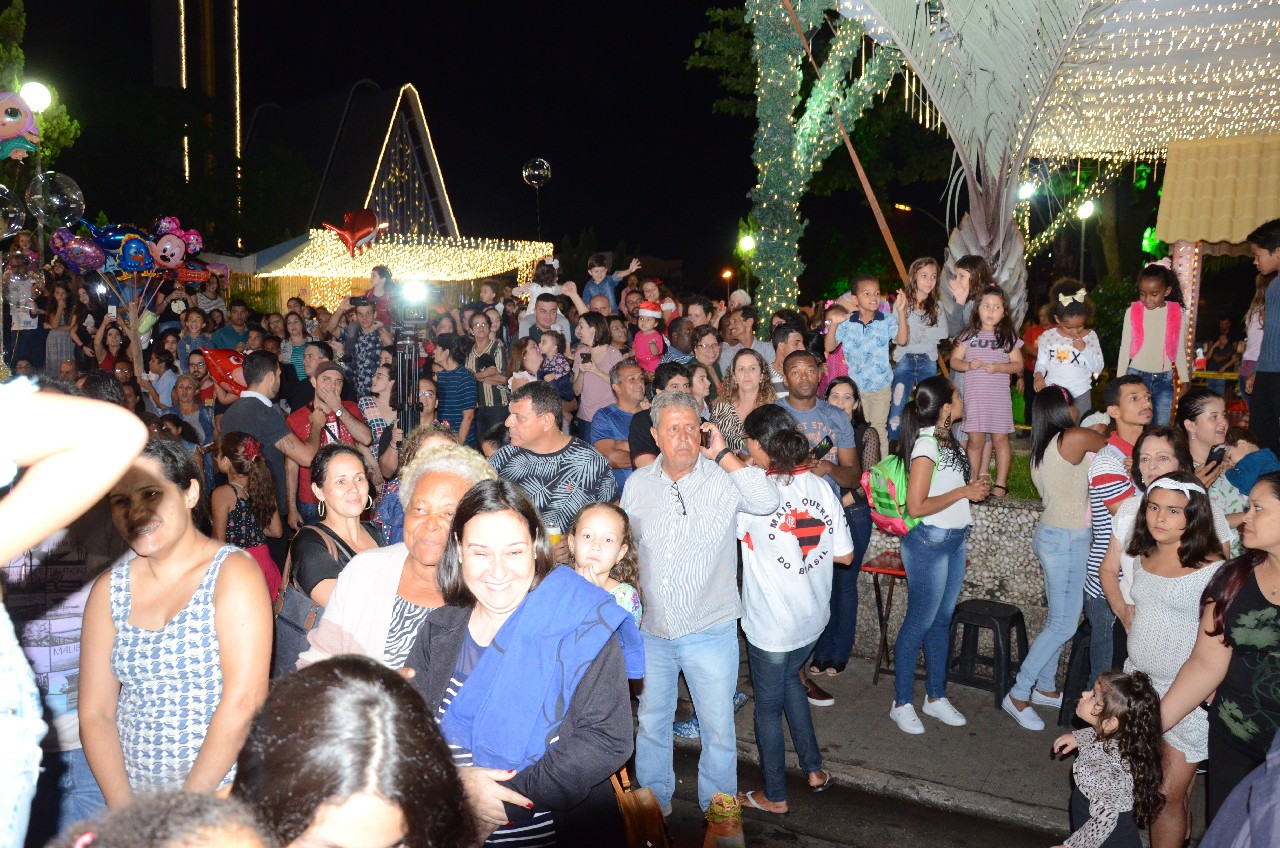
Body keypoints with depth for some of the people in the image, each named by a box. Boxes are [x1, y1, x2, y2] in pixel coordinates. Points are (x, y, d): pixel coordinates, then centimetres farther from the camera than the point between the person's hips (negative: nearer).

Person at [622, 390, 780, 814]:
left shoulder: (723, 478, -10)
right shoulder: (637, 483, 3)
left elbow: (767, 501, -29)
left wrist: (723, 454, -24)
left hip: (710, 632, -3)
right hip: (650, 631, 4)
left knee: (718, 728, 8)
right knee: (651, 723, 19)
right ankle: (654, 802, 40)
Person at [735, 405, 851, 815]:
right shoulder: (822, 487, -5)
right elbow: (845, 555, 0)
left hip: (770, 625, -6)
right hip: (813, 616, 6)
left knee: (768, 705, 13)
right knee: (789, 680, 30)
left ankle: (775, 796, 30)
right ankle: (814, 769, 38)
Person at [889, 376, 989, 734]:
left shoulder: (946, 438, 5)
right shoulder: (926, 444, -21)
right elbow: (916, 506, -23)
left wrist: (973, 487, 1)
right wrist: (963, 492, -18)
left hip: (954, 539, 9)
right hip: (929, 541, -9)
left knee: (942, 619, 17)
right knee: (920, 622, 2)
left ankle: (936, 696, 30)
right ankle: (901, 703, 15)